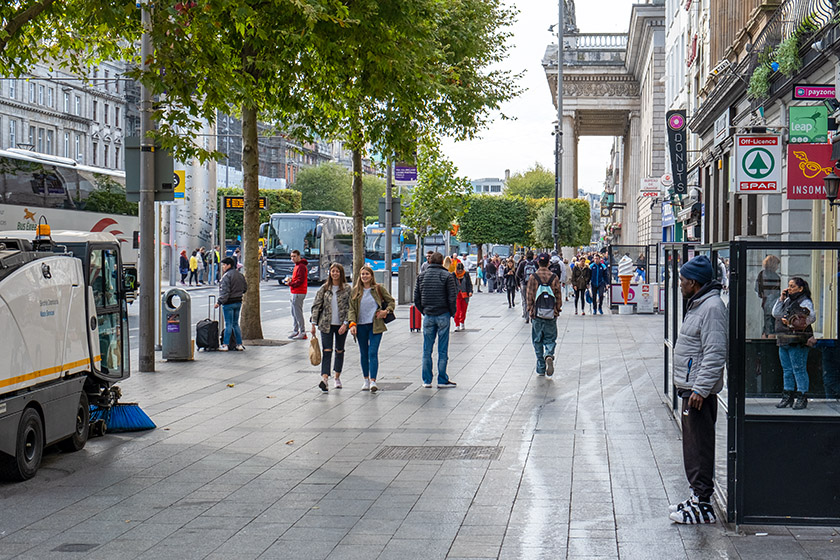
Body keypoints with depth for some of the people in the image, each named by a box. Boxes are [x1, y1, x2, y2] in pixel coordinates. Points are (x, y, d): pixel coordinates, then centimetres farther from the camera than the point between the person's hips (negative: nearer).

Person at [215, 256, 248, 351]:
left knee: (228, 324, -4)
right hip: (238, 302, 8)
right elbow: (245, 288, 16)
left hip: (228, 303, -8)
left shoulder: (227, 276, -16)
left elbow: (225, 291, -21)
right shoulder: (240, 275, 9)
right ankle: (239, 344, 13)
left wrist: (219, 302, -18)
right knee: (235, 324, 14)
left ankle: (225, 345, -1)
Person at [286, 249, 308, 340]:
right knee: (294, 313, 15)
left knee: (298, 313, -10)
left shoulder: (301, 267, -15)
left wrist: (290, 284, -14)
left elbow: (300, 281, -21)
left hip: (298, 294, -11)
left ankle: (303, 333, -8)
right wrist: (291, 279, 8)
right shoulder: (297, 265, 18)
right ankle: (296, 331, 22)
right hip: (295, 293, 11)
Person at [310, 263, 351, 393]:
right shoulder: (324, 288, 3)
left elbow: (349, 307, -3)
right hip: (326, 324, 0)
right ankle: (324, 379, -21)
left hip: (341, 324, 0)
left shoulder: (347, 289, 0)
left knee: (340, 351, 11)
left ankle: (337, 377, 26)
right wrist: (313, 324, -2)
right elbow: (316, 305, 4)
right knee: (327, 351, -11)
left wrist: (345, 323, -13)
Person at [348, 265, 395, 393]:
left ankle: (373, 381, -16)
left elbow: (392, 301, 10)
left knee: (373, 353, -12)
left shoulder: (379, 289, 2)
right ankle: (366, 380, 22)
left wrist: (386, 311, -9)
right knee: (363, 354, 9)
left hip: (375, 325, -3)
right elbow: (352, 309, 3)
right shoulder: (355, 291, 6)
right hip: (361, 326, 3)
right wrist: (352, 323, -10)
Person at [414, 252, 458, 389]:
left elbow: (416, 298, 5)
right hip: (443, 315, -3)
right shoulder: (447, 276, -6)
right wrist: (452, 313, 4)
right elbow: (452, 298, -9)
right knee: (443, 349, 2)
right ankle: (442, 380, 4)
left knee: (427, 350, 9)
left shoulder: (421, 276, 5)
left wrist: (424, 311, 13)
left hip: (428, 316, 3)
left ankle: (426, 380, 10)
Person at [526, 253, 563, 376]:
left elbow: (529, 297, -3)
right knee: (550, 339, 11)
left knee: (537, 341, 9)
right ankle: (549, 356, -19)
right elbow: (558, 296, 2)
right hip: (551, 315, 1)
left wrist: (530, 311, 7)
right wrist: (558, 310, 13)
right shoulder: (554, 278, -2)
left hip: (537, 315, -1)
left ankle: (541, 368, 10)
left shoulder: (532, 278, -6)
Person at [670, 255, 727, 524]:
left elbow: (715, 354, -23)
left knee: (699, 448, -6)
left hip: (700, 392, -11)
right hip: (691, 388, 11)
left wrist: (700, 389, -25)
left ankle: (703, 506, -2)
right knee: (692, 446, 16)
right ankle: (697, 498, 25)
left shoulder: (712, 308, -18)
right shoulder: (697, 305, 15)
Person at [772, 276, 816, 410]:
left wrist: (791, 323, -19)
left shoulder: (805, 302, -6)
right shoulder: (788, 301, 17)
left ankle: (802, 398, -2)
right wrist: (781, 299, 4)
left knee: (799, 369, -6)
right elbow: (776, 314, 13)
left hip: (797, 342, -8)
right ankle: (788, 396, 18)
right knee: (787, 370, 11)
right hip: (784, 341, 8)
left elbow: (811, 317, -17)